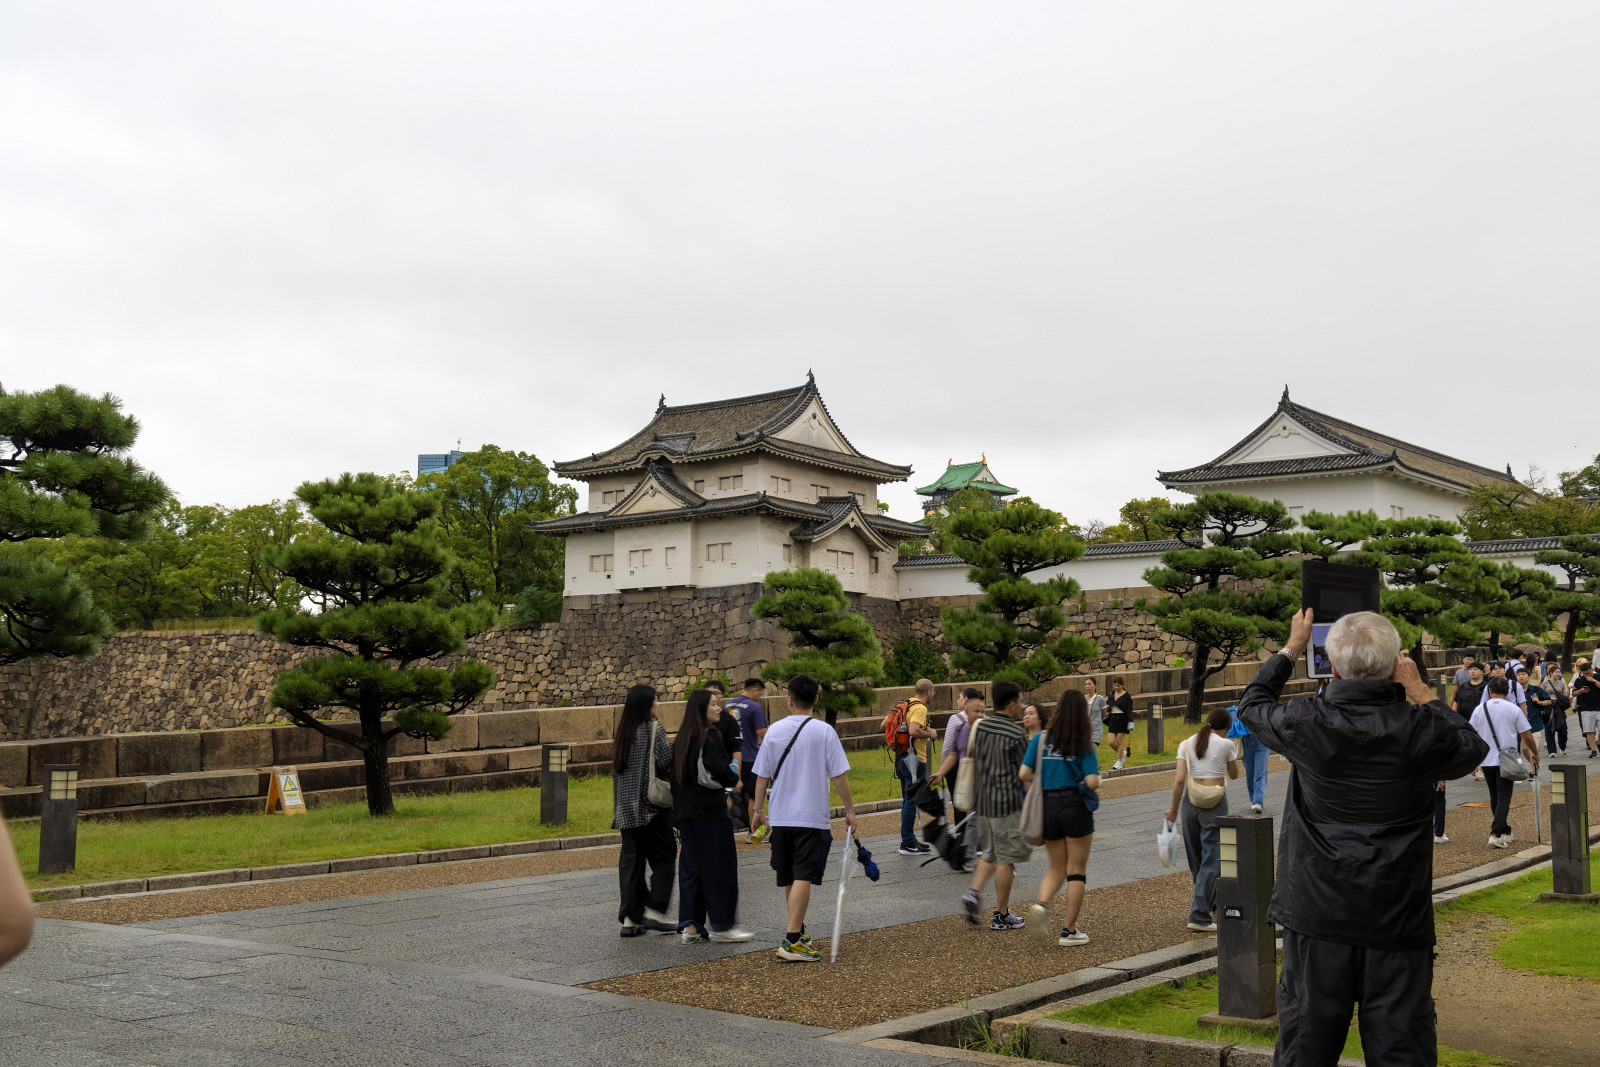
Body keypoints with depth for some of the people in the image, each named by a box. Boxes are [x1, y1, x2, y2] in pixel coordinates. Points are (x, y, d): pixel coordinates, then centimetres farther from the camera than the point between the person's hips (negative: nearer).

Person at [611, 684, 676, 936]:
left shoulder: (622, 732, 10)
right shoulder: (653, 728, -10)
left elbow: (617, 768, 12)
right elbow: (668, 761, -16)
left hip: (626, 807, 6)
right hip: (651, 804, -6)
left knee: (631, 859, 7)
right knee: (663, 855, 5)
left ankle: (630, 917, 5)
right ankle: (655, 909, -1)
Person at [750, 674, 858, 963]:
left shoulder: (774, 730, 1)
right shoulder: (824, 731, -8)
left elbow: (762, 775, 5)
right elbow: (838, 776, -8)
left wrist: (758, 809, 17)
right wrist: (849, 809, 1)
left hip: (780, 817, 4)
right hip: (812, 817, -4)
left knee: (790, 878, 17)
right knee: (803, 877, -6)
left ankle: (797, 930, 32)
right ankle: (792, 941, -14)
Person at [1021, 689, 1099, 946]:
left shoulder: (1041, 739, 0)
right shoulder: (1083, 745, -7)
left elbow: (1023, 774, -6)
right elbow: (1092, 782, -15)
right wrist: (1095, 781, 7)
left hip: (1047, 808, 3)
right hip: (1075, 808, -3)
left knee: (1057, 867, 19)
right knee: (1076, 871, 9)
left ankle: (1041, 904, -9)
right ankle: (1069, 931, 11)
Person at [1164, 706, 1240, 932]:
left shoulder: (1186, 744, 3)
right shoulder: (1226, 744, -3)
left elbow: (1179, 779, -4)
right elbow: (1234, 774, 12)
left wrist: (1173, 809, 3)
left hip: (1191, 802, 4)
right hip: (1215, 803, -4)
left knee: (1195, 857, 18)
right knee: (1212, 858, 0)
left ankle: (1213, 903, 36)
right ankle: (1199, 914, -7)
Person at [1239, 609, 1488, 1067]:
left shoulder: (1306, 723, -9)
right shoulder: (1420, 731, -10)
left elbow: (1252, 704, 14)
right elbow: (1473, 746, 14)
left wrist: (1292, 647, 26)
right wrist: (1421, 692, 17)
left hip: (1317, 915, 1)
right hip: (1399, 921, 0)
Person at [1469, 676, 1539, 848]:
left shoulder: (1479, 709, 3)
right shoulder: (1514, 709, -3)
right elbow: (1527, 736, -1)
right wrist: (1535, 754, 15)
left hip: (1486, 760, 3)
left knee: (1495, 798, 16)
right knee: (1504, 798, -3)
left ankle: (1504, 832, 24)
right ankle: (1496, 834, -16)